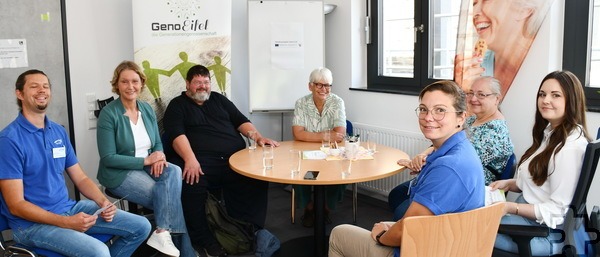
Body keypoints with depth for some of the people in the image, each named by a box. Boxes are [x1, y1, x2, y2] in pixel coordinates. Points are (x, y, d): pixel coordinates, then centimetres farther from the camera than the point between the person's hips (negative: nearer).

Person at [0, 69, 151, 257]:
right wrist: (66, 223, -24)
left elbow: (80, 178, 12)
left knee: (141, 227, 0)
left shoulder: (59, 131, 8)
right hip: (32, 223, -7)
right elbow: (16, 205, -16)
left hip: (68, 208, 7)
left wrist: (103, 202, -7)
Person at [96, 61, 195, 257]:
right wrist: (146, 160, -20)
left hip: (147, 166, 6)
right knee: (171, 197, -21)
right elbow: (108, 158, -16)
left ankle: (163, 232, -24)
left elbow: (157, 143, 11)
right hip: (120, 173, -6)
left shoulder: (147, 109, 5)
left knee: (174, 172, -26)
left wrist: (159, 157, -14)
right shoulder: (109, 113, -14)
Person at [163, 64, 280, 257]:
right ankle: (204, 240, -18)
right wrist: (190, 159, -22)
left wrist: (258, 137, 2)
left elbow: (240, 120, 22)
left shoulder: (219, 99, 26)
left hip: (236, 157, 4)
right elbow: (177, 135, -4)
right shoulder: (177, 105, 13)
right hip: (201, 161, -3)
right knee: (190, 185, -34)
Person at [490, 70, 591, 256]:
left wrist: (510, 208, -20)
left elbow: (557, 209, -21)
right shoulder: (551, 133, 9)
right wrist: (509, 184, 3)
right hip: (529, 215, 9)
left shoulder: (571, 145, -21)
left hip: (547, 231, -9)